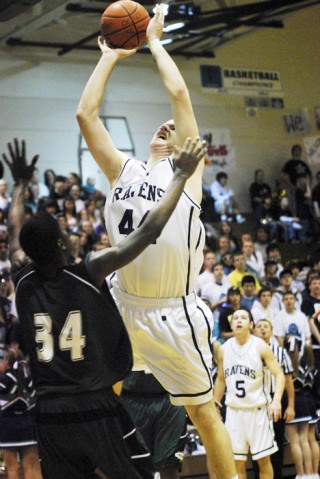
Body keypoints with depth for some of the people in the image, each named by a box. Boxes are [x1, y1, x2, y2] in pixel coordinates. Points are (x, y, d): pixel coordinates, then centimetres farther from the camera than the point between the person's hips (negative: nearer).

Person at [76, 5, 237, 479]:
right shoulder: (124, 170, 11)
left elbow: (179, 94, -7)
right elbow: (85, 114, 6)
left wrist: (154, 41, 4)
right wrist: (111, 56, 10)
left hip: (172, 314, -5)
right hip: (123, 309, 5)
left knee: (204, 412, 4)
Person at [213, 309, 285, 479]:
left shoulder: (260, 346, -7)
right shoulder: (224, 349, 4)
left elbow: (279, 374, -10)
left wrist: (277, 400, -25)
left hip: (258, 409, -3)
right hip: (234, 410, 3)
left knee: (263, 459, 1)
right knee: (237, 461, 3)